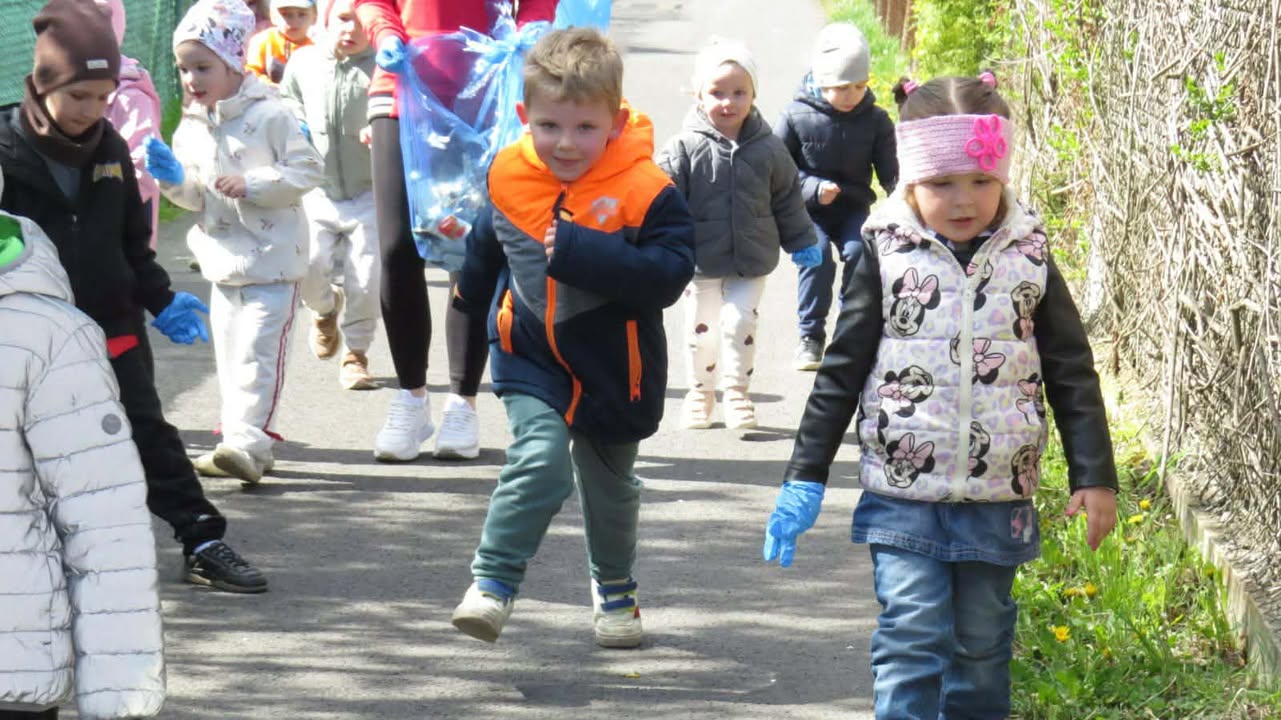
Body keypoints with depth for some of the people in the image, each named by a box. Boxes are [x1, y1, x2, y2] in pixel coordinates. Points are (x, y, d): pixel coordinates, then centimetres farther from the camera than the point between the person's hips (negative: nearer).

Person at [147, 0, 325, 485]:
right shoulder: (191, 126, 8)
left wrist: (252, 184, -20)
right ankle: (241, 442, 20)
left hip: (271, 260, -7)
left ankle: (248, 444, -15)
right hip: (223, 259, 7)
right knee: (229, 355, 11)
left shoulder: (269, 115, -11)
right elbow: (195, 197, 13)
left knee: (257, 354, -12)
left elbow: (308, 171, -12)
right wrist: (174, 178, -8)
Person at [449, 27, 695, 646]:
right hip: (531, 355, 1)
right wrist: (472, 297, 31)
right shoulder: (508, 177, -9)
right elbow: (488, 245, 13)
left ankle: (614, 587, 43)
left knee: (610, 484, 20)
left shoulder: (645, 190, -22)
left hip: (611, 368, -1)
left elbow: (668, 274, -31)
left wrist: (579, 253, -37)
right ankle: (492, 583, -15)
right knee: (540, 462, -22)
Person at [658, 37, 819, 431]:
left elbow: (787, 199, 8)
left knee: (740, 322, -4)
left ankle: (737, 391, 13)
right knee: (700, 328, 10)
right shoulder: (684, 150, -10)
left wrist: (801, 242, 10)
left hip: (752, 262, 0)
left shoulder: (768, 150, -3)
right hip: (701, 260, 0)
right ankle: (700, 391, 29)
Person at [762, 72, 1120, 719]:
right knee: (911, 639, -10)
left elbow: (1072, 375, 8)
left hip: (997, 502, 2)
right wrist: (805, 478, 1)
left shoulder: (1028, 258, 2)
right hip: (904, 497, -2)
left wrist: (1095, 477, 5)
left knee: (982, 646, 12)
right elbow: (841, 372, 2)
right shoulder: (888, 255, -3)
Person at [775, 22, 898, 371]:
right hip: (808, 211, -2)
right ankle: (810, 337, -10)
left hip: (854, 209, 2)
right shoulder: (797, 116, -7)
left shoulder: (876, 120, -2)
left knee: (859, 252, -25)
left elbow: (890, 171, -3)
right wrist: (813, 189, -18)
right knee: (818, 256, -26)